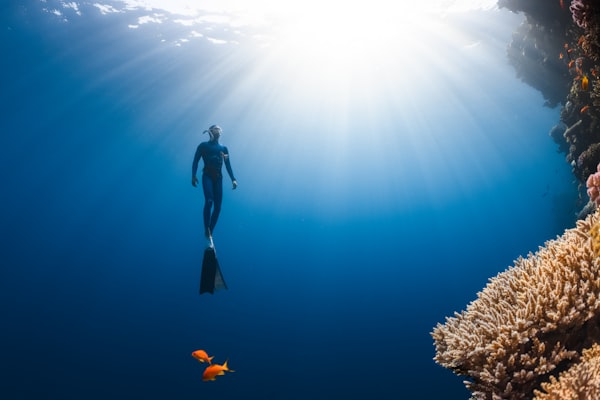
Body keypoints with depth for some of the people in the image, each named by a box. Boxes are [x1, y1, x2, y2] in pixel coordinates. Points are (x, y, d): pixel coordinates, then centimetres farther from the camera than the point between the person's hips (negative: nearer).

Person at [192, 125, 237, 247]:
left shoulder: (223, 148, 18)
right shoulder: (203, 145, 9)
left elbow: (228, 165, 13)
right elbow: (195, 161, 3)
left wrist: (233, 179, 2)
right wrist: (193, 175, -11)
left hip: (218, 177, 4)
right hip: (207, 176, -4)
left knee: (217, 206, -3)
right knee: (209, 200, -25)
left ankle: (210, 232, 7)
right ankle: (207, 230, -18)